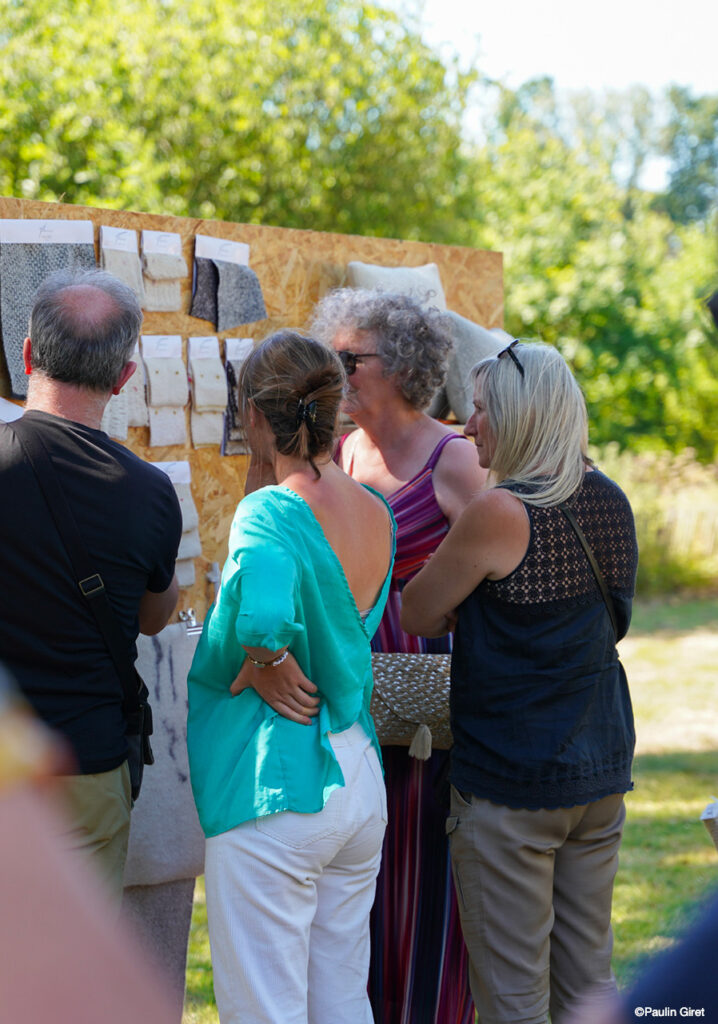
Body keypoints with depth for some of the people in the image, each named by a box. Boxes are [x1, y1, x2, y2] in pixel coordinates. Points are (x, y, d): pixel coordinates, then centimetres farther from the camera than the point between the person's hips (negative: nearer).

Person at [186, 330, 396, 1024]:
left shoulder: (269, 513, -17)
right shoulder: (377, 515, 6)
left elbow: (263, 615, -36)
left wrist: (262, 668, -18)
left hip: (274, 795, -8)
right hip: (359, 779, 8)